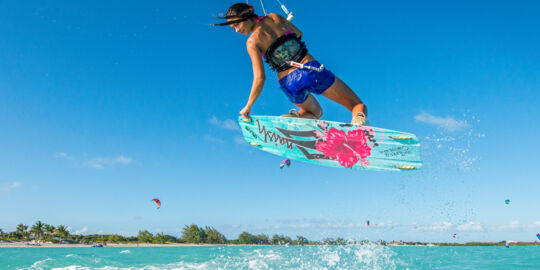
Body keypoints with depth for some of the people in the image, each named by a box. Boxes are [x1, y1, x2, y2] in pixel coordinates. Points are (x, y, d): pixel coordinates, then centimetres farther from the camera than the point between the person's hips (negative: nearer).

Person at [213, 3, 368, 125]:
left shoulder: (252, 42, -6)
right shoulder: (275, 17, 4)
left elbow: (260, 78, -11)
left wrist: (248, 107, -1)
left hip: (290, 84, 0)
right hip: (312, 71, 1)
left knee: (315, 112, 34)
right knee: (357, 105, 13)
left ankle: (294, 117, 3)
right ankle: (359, 118, -22)